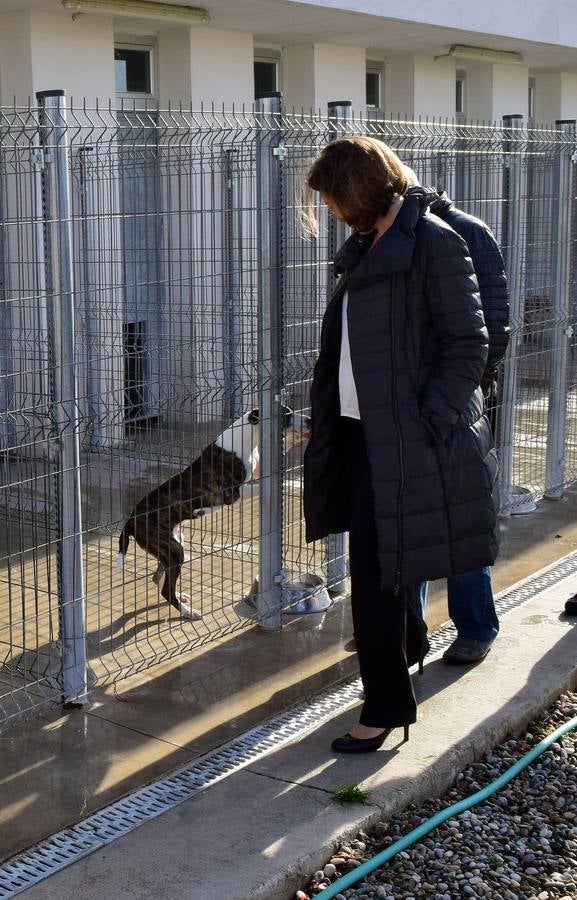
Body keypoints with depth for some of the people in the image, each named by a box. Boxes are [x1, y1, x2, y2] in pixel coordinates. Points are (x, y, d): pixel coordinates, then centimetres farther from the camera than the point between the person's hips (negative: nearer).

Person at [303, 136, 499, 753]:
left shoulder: (433, 244, -13)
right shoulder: (366, 247, 14)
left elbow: (468, 346, -14)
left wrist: (428, 423, -18)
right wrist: (323, 416, 13)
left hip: (402, 441, -8)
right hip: (359, 431, 8)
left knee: (375, 576, -5)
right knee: (382, 571, 17)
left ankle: (386, 706, 9)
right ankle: (391, 695, 34)